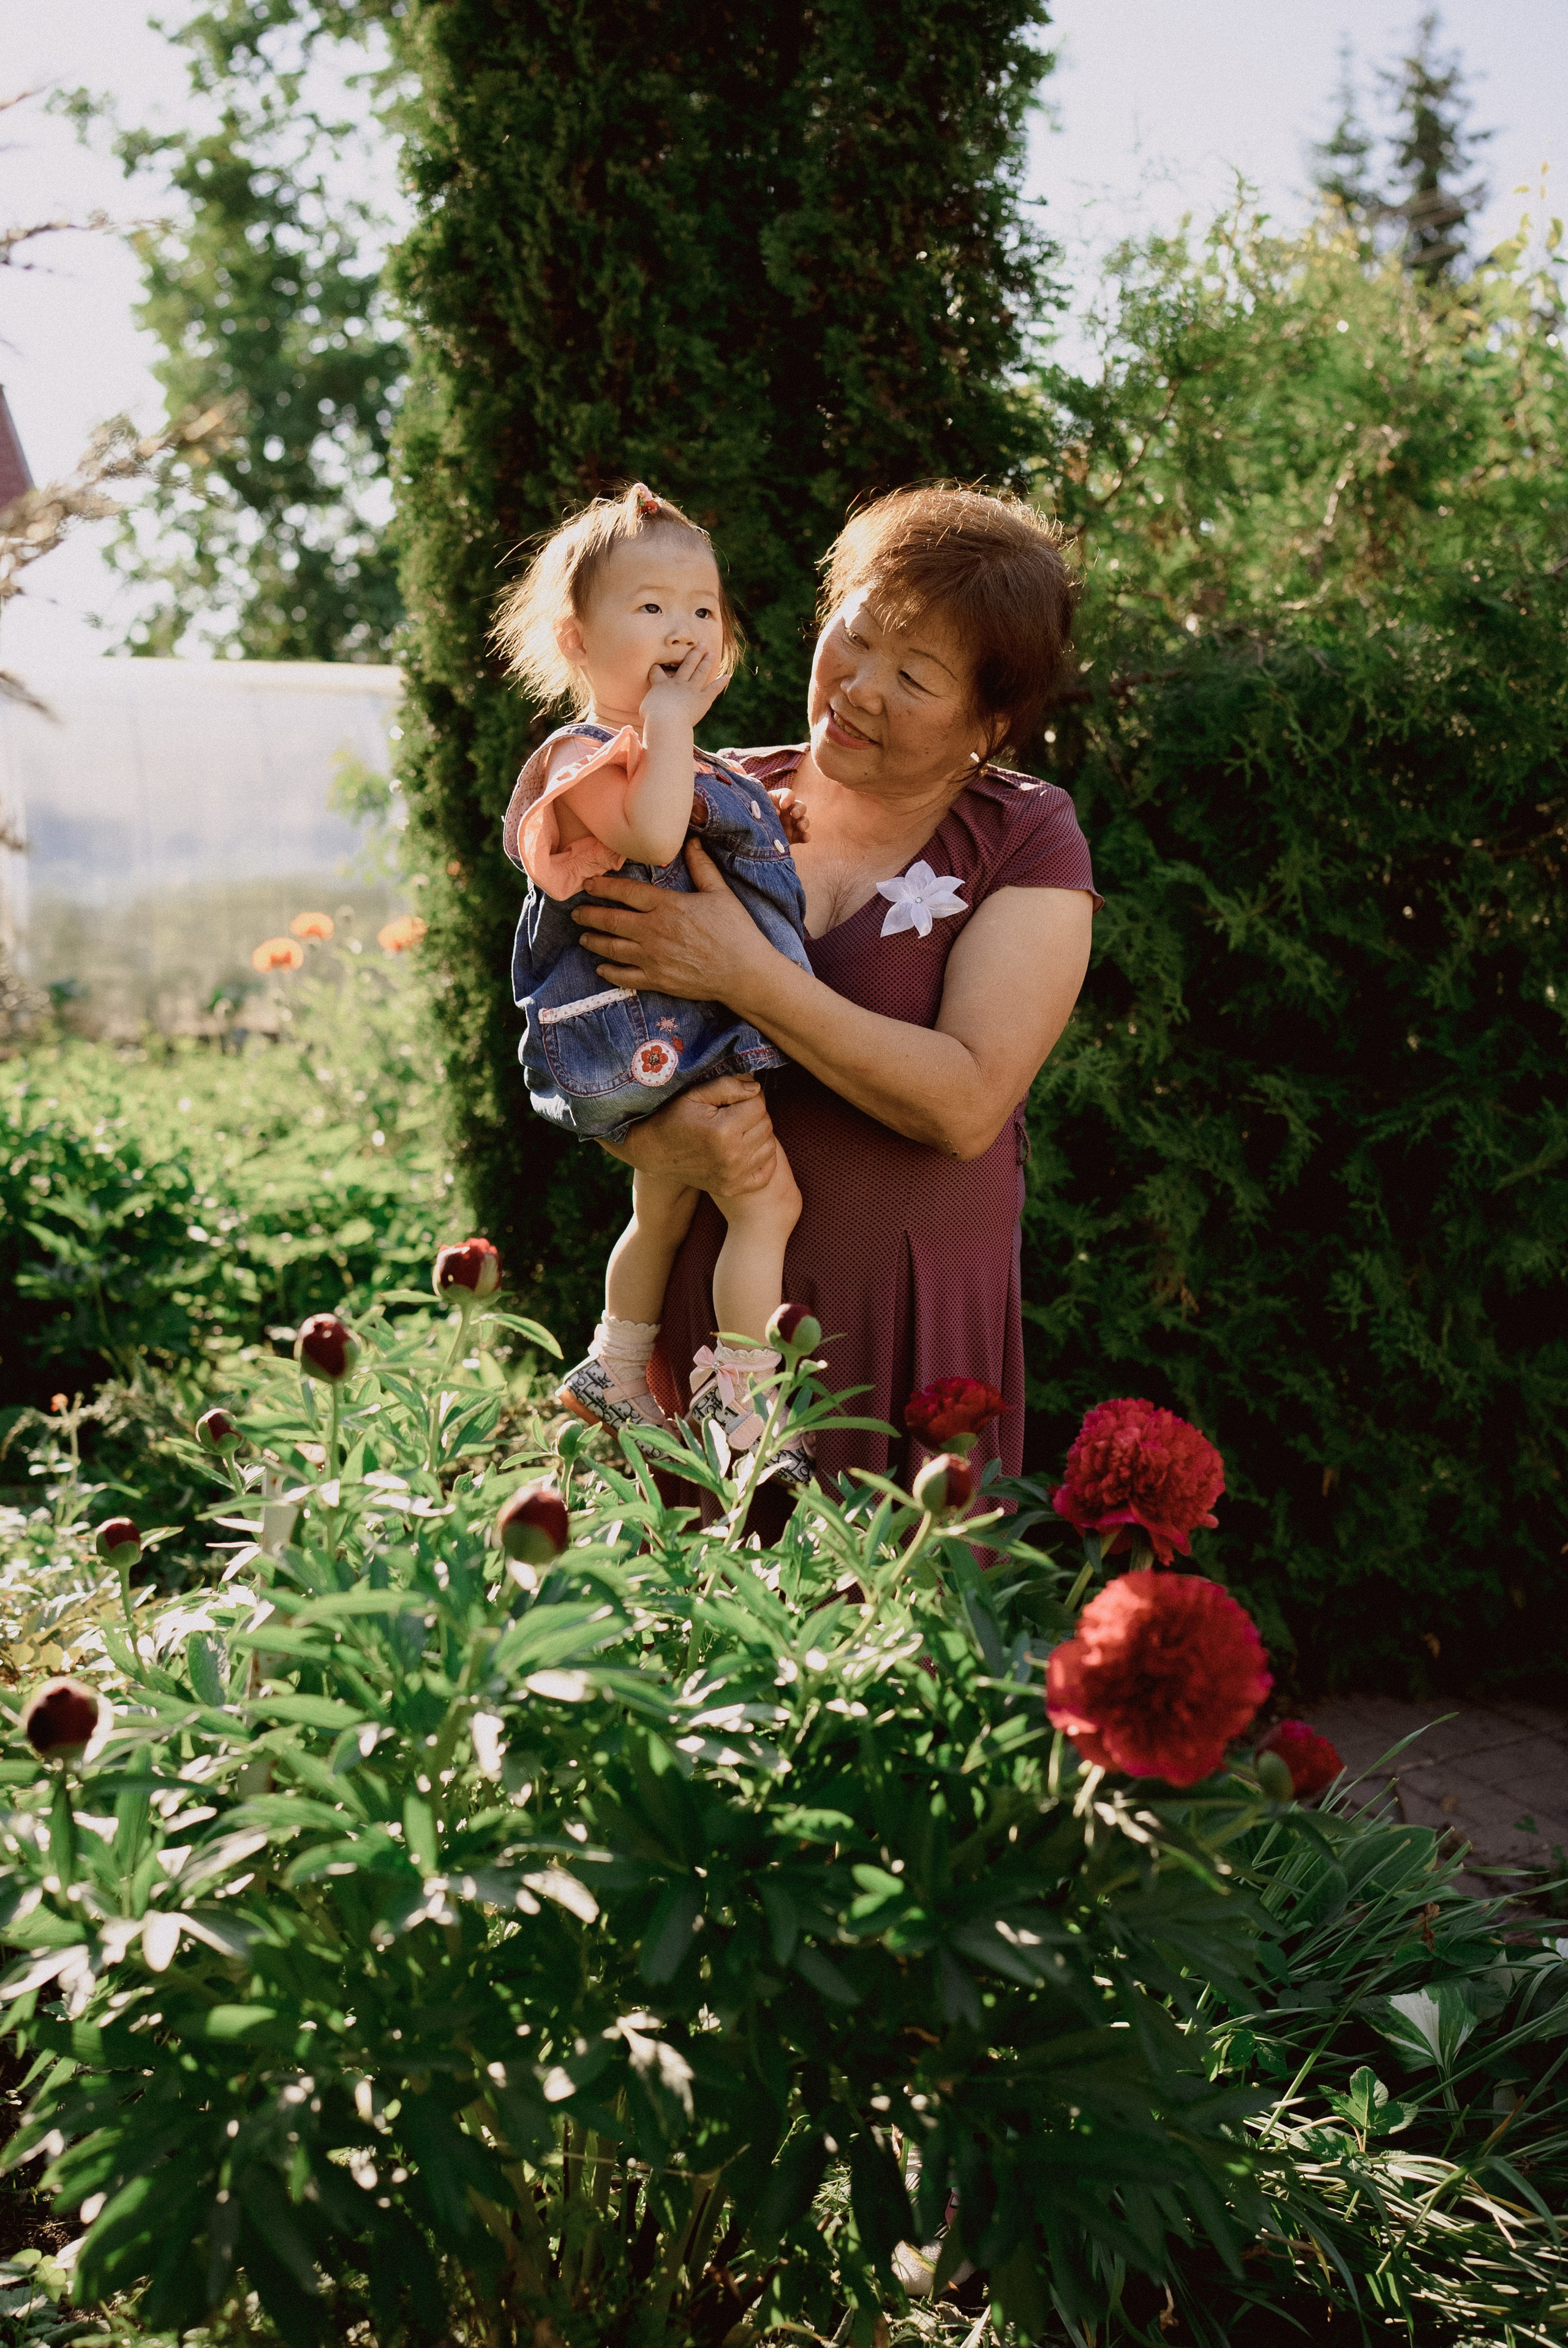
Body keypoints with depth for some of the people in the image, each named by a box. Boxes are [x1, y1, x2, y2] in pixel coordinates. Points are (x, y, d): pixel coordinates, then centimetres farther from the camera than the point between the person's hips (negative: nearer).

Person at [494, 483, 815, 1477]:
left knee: (667, 1208, 23)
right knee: (766, 1198, -13)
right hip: (656, 1032, -11)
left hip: (662, 1047, 11)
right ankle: (739, 1411, -8)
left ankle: (615, 1378, 40)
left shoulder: (678, 758, 17)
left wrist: (768, 814, 14)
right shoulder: (588, 755, -16)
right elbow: (652, 836, -37)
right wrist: (670, 720, -28)